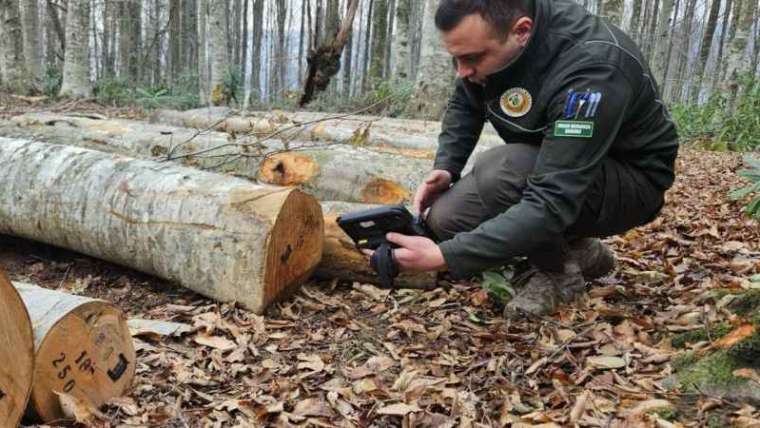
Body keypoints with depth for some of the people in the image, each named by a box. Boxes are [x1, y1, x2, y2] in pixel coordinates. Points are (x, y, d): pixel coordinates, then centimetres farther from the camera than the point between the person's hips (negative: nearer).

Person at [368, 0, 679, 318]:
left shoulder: (591, 70, -36)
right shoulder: (486, 38, -13)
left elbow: (552, 204, -40)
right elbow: (464, 106, 6)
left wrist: (444, 256, -41)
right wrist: (444, 169, -12)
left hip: (630, 182, -7)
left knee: (500, 173, -34)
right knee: (445, 217, -9)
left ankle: (561, 271, -6)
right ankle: (578, 250, 7)